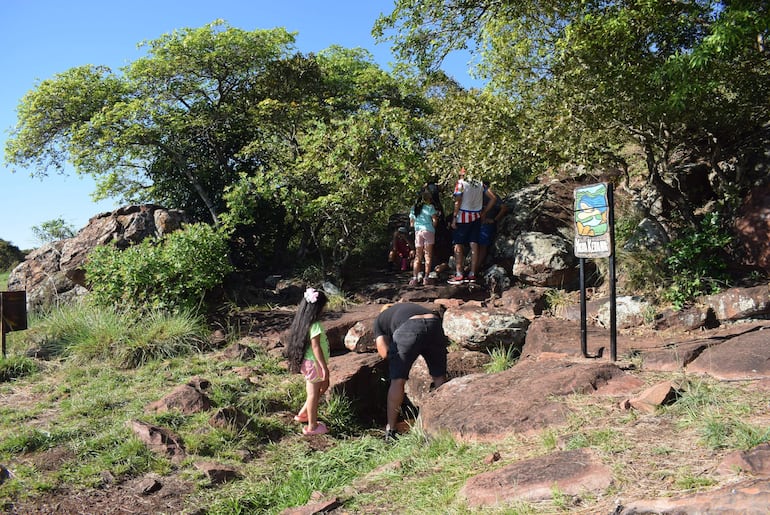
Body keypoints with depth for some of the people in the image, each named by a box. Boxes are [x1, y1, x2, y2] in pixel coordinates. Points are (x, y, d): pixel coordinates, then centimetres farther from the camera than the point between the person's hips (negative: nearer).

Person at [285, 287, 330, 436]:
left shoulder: (302, 322, 4)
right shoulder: (314, 325, -24)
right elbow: (316, 347, -24)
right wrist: (324, 367, -18)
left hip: (307, 362, 9)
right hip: (314, 363, -9)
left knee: (322, 388, 23)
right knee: (313, 394, 4)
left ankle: (303, 414, 30)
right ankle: (312, 427, 17)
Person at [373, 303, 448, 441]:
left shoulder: (379, 319, 31)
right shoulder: (411, 307, 44)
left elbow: (384, 353, 16)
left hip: (409, 329, -4)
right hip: (434, 324, 4)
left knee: (397, 381, 8)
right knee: (439, 377, 16)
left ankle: (390, 430, 13)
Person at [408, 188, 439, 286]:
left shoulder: (413, 208, 11)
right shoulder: (430, 207, -3)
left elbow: (411, 223, 12)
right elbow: (435, 220, -8)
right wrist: (433, 228, 8)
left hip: (417, 232, 4)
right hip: (428, 231, -4)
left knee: (418, 256, 7)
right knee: (428, 255, 2)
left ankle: (415, 277, -4)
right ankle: (426, 277, 0)